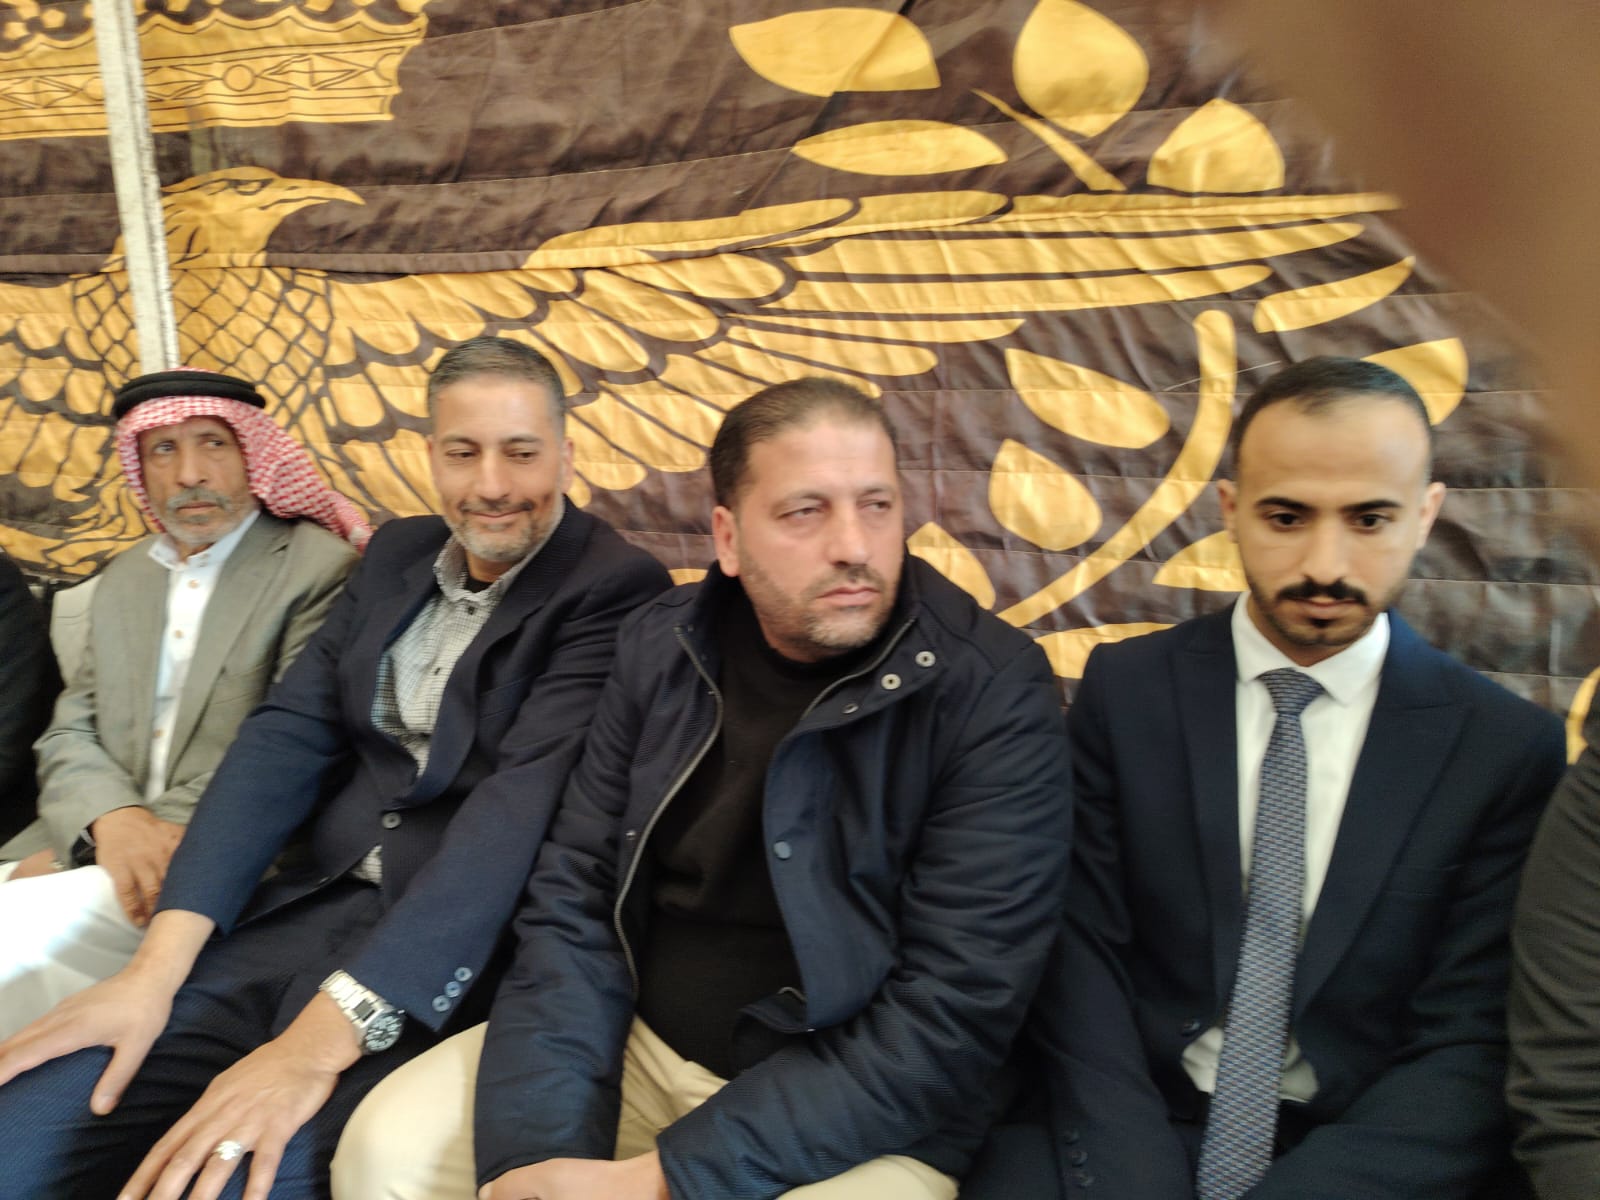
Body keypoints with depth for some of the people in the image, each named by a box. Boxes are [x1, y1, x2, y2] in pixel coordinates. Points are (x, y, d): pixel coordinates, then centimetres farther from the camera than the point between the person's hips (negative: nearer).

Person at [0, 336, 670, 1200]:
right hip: (304, 906, 6)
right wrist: (157, 964, -9)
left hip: (448, 951, -5)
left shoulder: (615, 589, -10)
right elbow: (287, 735, 3)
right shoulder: (396, 554, 11)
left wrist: (329, 1030, -28)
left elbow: (524, 801, -21)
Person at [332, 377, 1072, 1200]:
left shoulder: (995, 697, -18)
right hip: (637, 1048, 4)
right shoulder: (665, 647, -3)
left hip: (863, 1120, -4)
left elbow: (949, 1016, -20)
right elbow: (575, 895, -3)